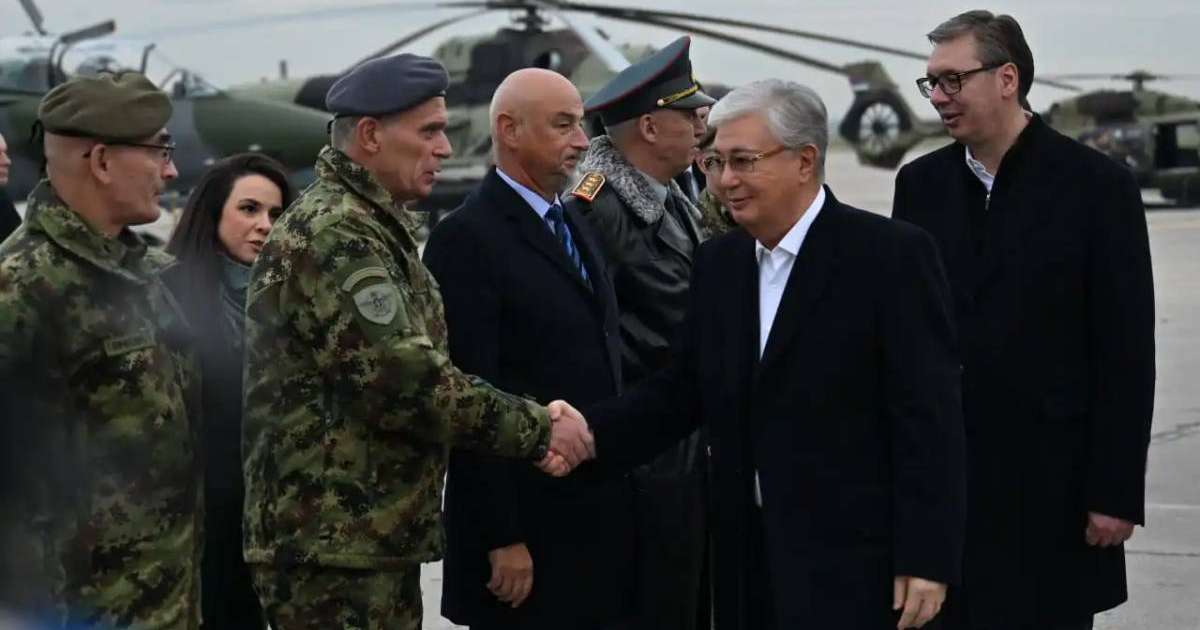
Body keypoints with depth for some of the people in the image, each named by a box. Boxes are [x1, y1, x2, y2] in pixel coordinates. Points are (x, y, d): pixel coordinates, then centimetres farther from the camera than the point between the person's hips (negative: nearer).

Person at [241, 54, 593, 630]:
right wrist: (539, 430, -14)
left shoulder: (375, 229, 17)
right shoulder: (334, 234, -16)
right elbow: (404, 380, -24)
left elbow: (418, 368, 16)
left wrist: (530, 428, 1)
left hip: (377, 536, 10)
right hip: (332, 545, -10)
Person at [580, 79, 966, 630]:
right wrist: (584, 434, -5)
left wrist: (926, 560, -16)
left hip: (851, 568, -6)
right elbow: (679, 392, 12)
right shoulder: (718, 263, 12)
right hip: (748, 561, 6)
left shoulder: (892, 255, -9)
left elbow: (929, 417, -12)